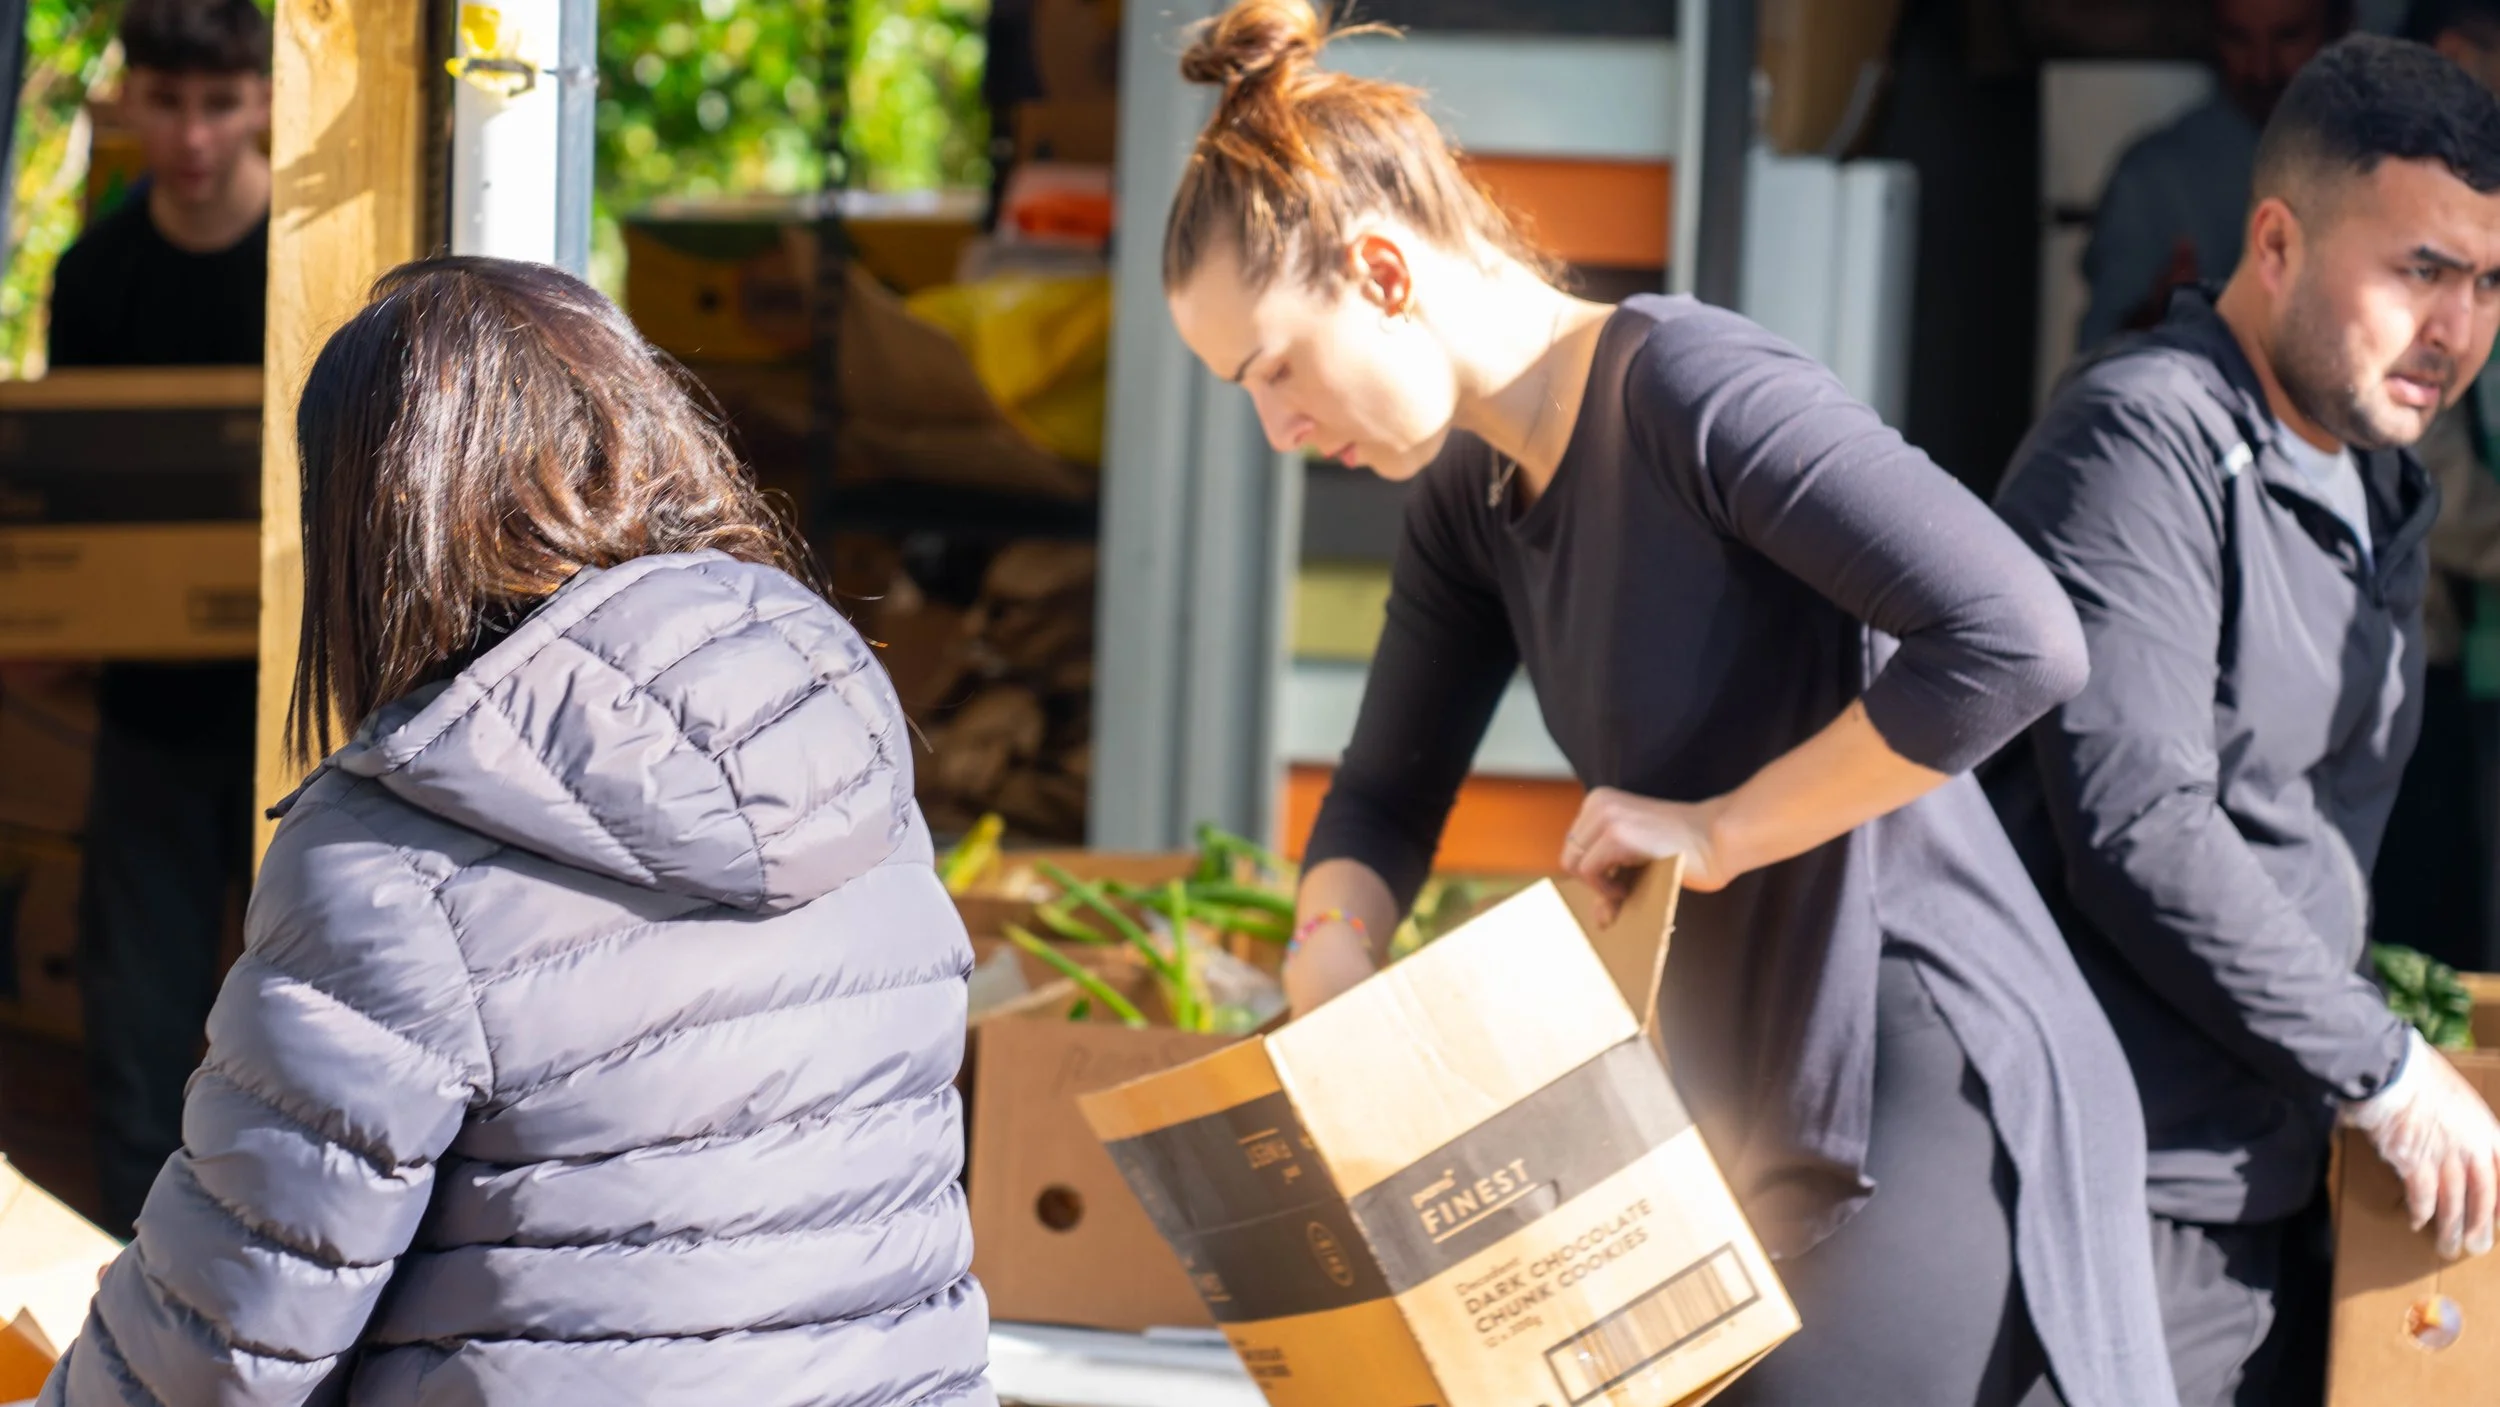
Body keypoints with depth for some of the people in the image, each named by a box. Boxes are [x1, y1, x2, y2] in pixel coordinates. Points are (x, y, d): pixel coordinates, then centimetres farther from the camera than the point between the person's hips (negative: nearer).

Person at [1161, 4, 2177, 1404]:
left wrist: (1719, 829, -18)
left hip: (1945, 1115, -9)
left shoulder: (1690, 386, -19)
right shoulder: (1469, 497, 9)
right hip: (1779, 1136, 9)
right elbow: (1386, 796, 18)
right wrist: (1326, 1007, -2)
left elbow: (2018, 640, -26)